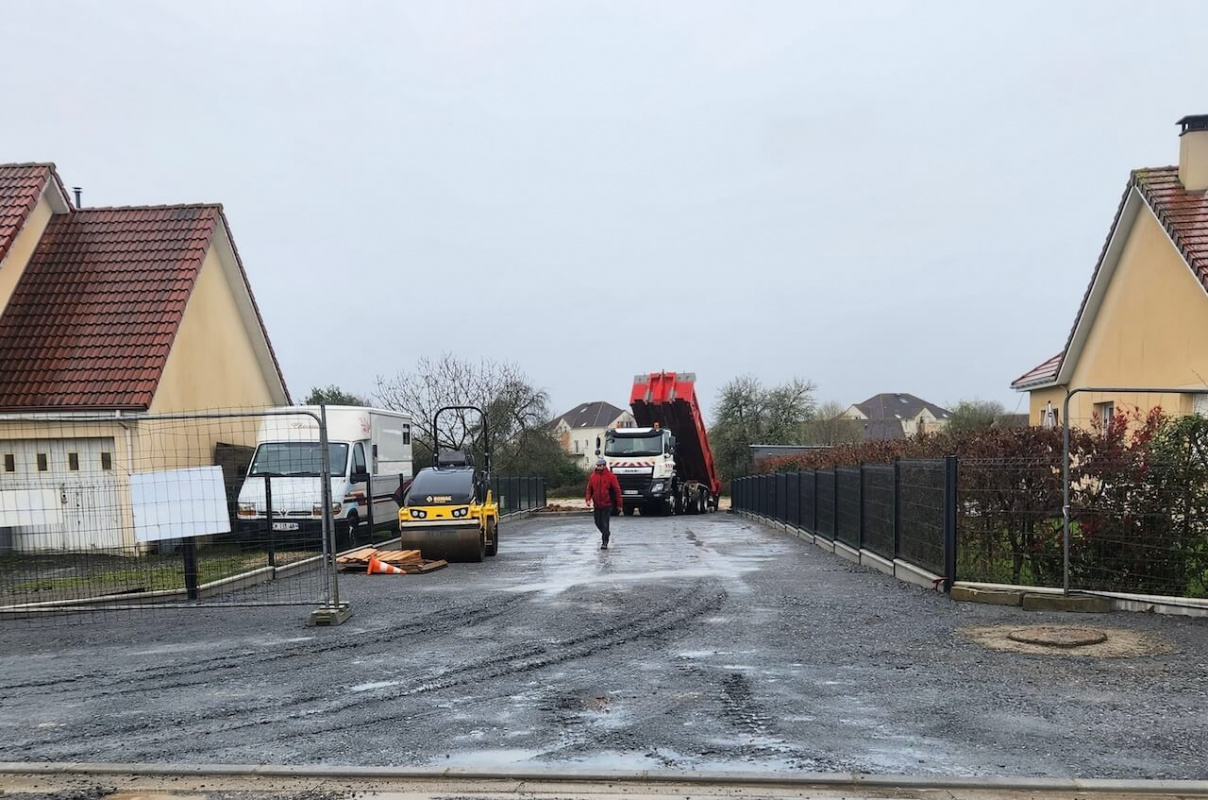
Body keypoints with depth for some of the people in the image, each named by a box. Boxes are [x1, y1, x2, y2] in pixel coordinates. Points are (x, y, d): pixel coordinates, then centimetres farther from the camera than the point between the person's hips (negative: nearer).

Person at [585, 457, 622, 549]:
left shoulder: (610, 476, -8)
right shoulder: (593, 476, 5)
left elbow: (617, 490, -6)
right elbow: (589, 489, 12)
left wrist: (619, 504, -6)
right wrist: (588, 499, -5)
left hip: (607, 504, -5)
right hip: (597, 504, 5)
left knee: (605, 523, -8)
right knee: (598, 522, 12)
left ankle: (605, 542, -2)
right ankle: (605, 534, 38)